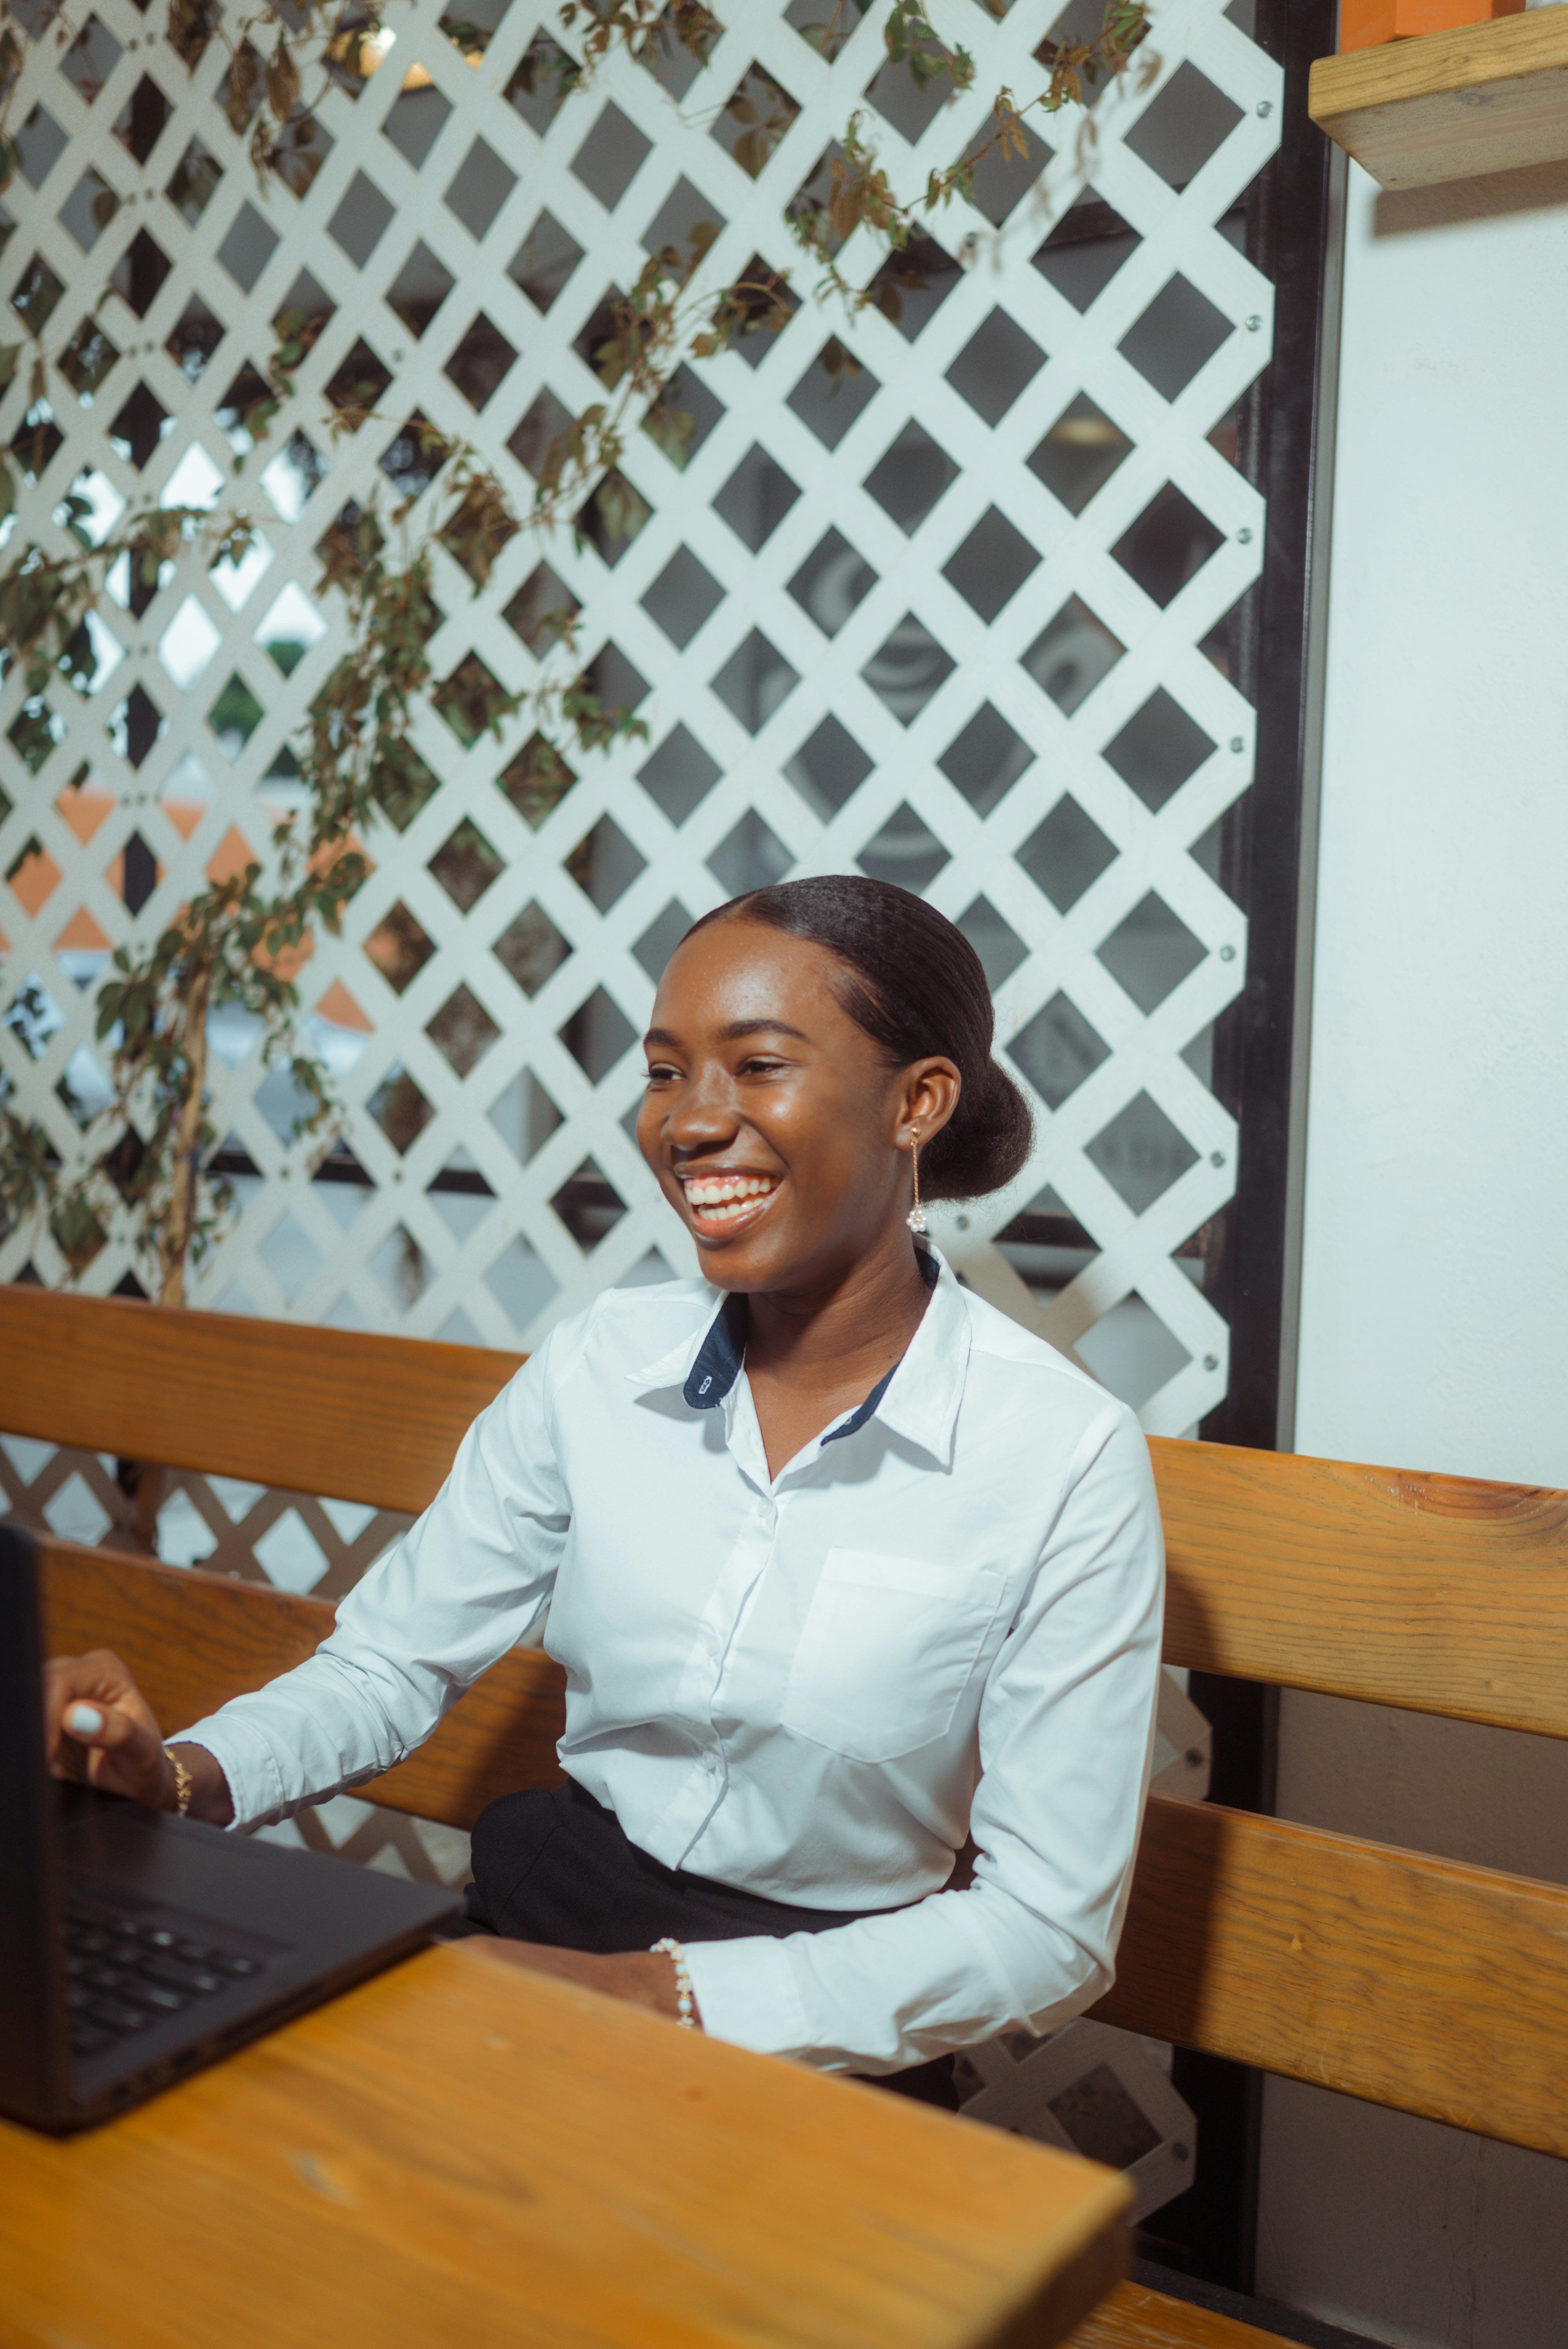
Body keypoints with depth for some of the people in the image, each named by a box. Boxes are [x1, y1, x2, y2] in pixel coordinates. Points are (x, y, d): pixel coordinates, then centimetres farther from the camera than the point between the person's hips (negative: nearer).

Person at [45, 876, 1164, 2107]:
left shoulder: (1066, 1458, -15)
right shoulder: (601, 1365, -2)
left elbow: (1051, 1927, -12)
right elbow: (390, 1661, 6)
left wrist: (660, 1995, -20)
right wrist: (180, 1775, -15)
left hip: (818, 2040, -3)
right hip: (542, 1917, 4)